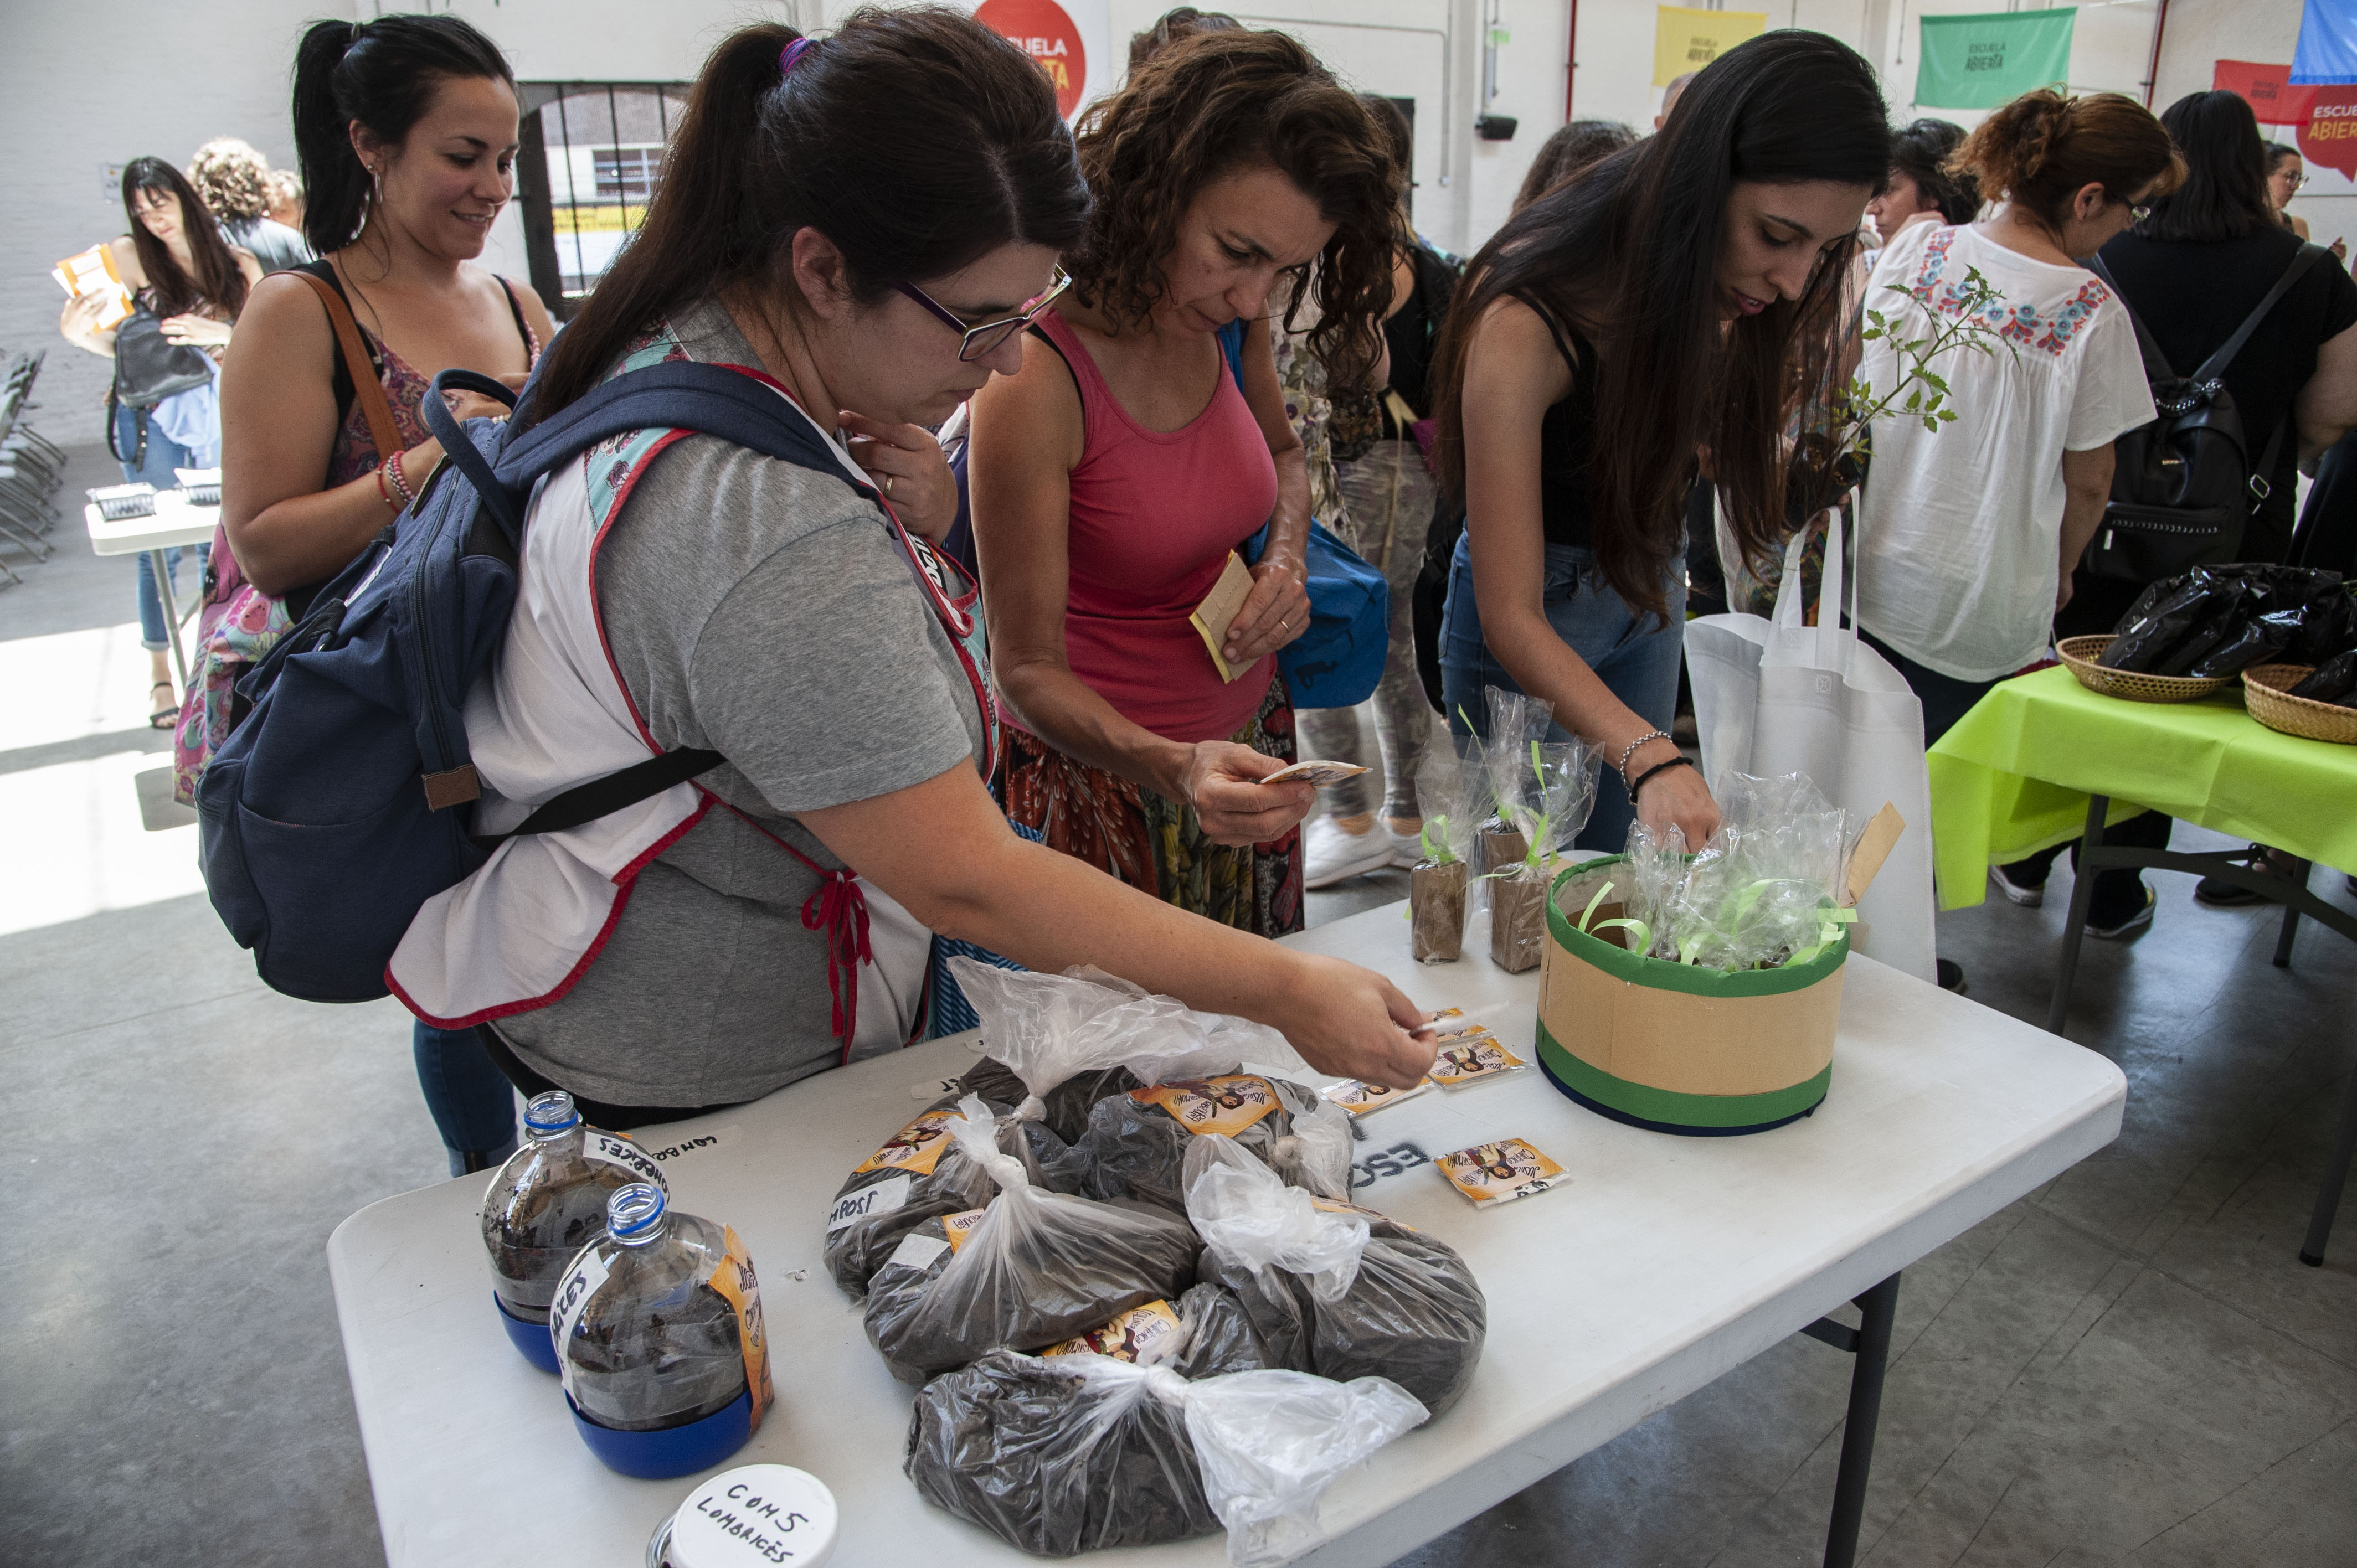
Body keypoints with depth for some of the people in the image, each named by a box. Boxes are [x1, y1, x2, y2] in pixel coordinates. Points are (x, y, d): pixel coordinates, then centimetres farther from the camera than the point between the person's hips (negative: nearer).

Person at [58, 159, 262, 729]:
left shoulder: (237, 266, 6)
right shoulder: (129, 255, 1)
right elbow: (118, 345, -1)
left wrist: (215, 333, -16)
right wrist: (76, 332, -22)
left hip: (218, 411, 2)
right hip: (153, 414, -1)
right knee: (160, 547, 0)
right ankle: (161, 675, 7)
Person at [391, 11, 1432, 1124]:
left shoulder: (670, 351, -2)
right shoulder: (770, 531, -34)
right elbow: (969, 884, -32)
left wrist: (916, 518, -11)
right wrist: (1287, 992, -26)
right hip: (698, 1081, -10)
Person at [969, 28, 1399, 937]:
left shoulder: (1229, 324, -6)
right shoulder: (1036, 379, -25)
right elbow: (1028, 668, -22)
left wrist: (1286, 558, -5)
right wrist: (1172, 769, -38)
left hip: (1248, 741, 7)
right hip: (1105, 781, -6)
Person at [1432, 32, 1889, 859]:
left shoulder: (1734, 298, -12)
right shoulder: (1528, 322, -32)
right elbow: (1510, 617, -35)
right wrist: (1650, 757, -47)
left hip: (1652, 591, 6)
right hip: (1533, 613, -6)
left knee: (1615, 870, 16)